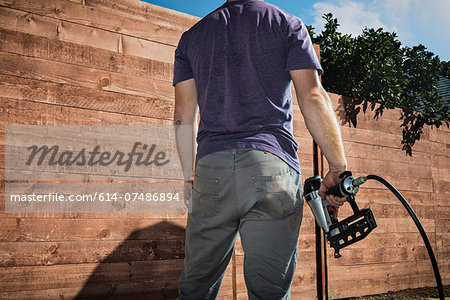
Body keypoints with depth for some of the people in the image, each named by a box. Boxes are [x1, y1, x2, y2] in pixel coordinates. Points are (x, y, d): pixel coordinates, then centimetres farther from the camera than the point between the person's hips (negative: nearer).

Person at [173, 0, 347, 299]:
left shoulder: (191, 36, 19)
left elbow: (184, 116, 14)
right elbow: (313, 99, 1)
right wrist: (338, 169, 1)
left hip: (211, 166, 3)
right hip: (274, 164, -2)